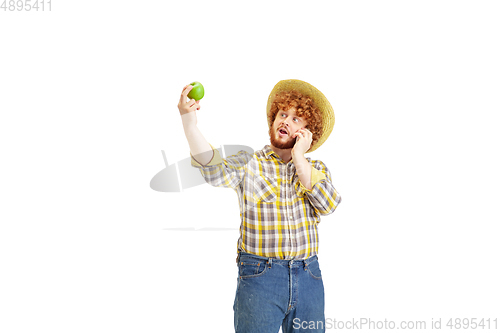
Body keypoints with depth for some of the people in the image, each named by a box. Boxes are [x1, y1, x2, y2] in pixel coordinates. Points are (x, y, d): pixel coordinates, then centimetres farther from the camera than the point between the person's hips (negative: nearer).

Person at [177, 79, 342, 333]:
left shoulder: (316, 169, 10)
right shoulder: (248, 164, 1)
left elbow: (328, 205, -9)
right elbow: (216, 171, -20)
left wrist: (299, 159, -9)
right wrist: (189, 122, -33)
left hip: (308, 278, 3)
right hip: (259, 276, -3)